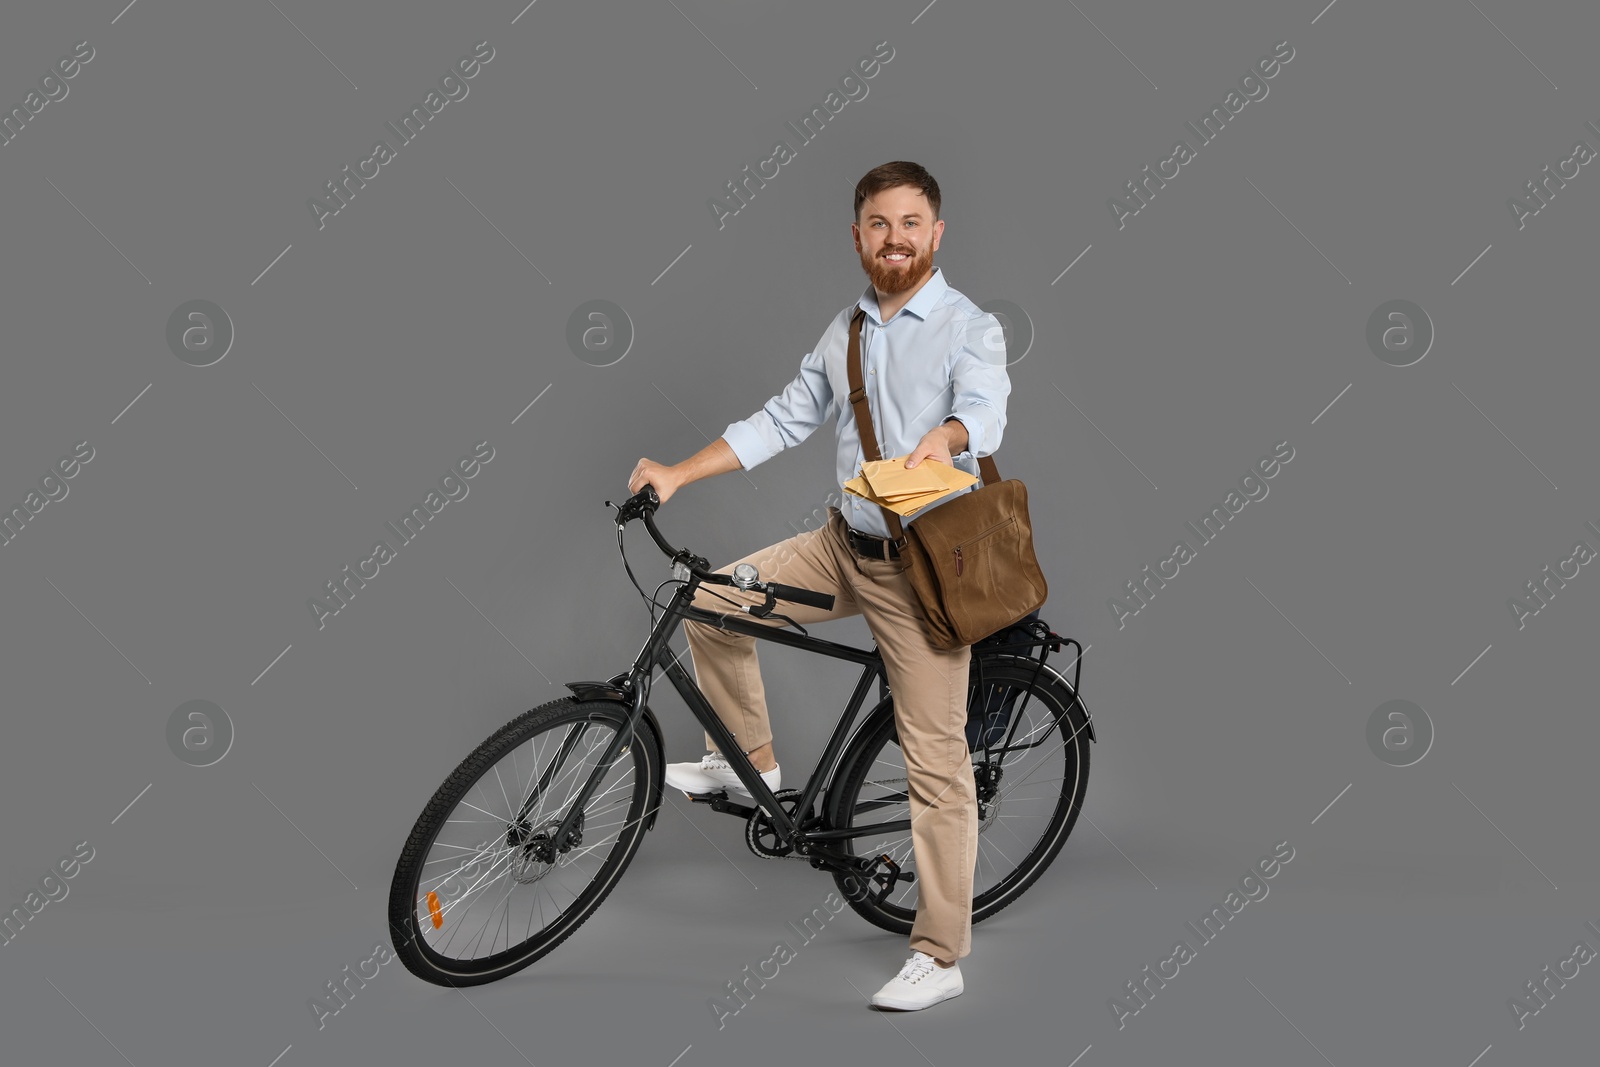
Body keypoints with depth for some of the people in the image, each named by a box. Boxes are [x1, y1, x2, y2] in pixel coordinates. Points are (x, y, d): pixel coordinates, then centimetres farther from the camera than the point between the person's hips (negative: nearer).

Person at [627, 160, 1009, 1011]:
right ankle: (750, 762, 21)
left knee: (935, 758, -5)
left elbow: (984, 407, -28)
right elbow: (782, 421, 14)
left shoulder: (968, 327, -8)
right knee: (709, 602, 2)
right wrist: (678, 473, 5)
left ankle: (939, 958, 4)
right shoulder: (846, 331, 12)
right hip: (845, 543, 7)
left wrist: (944, 436, -52)